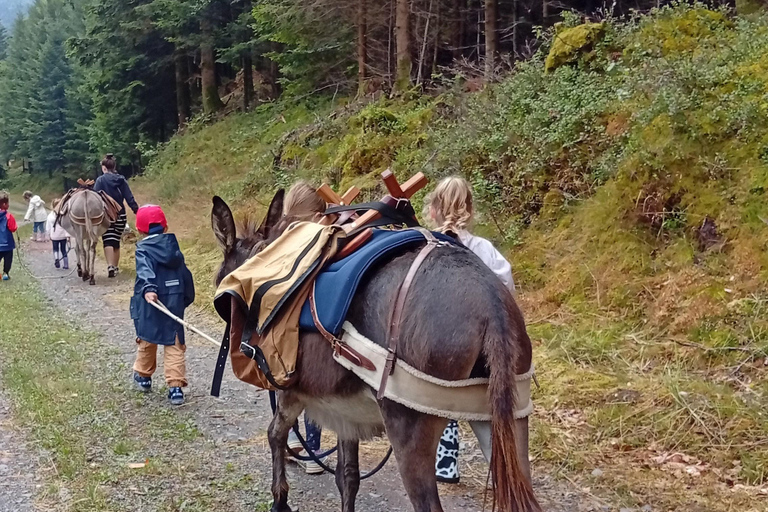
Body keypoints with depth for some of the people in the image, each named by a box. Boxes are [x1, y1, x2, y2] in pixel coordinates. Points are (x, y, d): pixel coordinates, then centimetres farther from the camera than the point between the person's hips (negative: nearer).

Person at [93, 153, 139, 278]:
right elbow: (129, 198, 0)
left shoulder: (100, 180, -4)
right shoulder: (121, 179, 5)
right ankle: (116, 267, 22)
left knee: (108, 242, -6)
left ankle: (110, 267, -23)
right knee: (116, 242, 15)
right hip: (120, 215, 4)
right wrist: (137, 211, 1)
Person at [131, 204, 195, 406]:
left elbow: (145, 270, -25)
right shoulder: (173, 246, 7)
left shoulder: (143, 248, -6)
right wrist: (187, 298, 22)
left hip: (151, 302, -2)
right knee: (174, 344, 2)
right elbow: (185, 274, 12)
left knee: (147, 340, 18)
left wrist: (148, 288, -39)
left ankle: (143, 376, 37)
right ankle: (176, 386, -6)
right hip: (174, 303, 2)